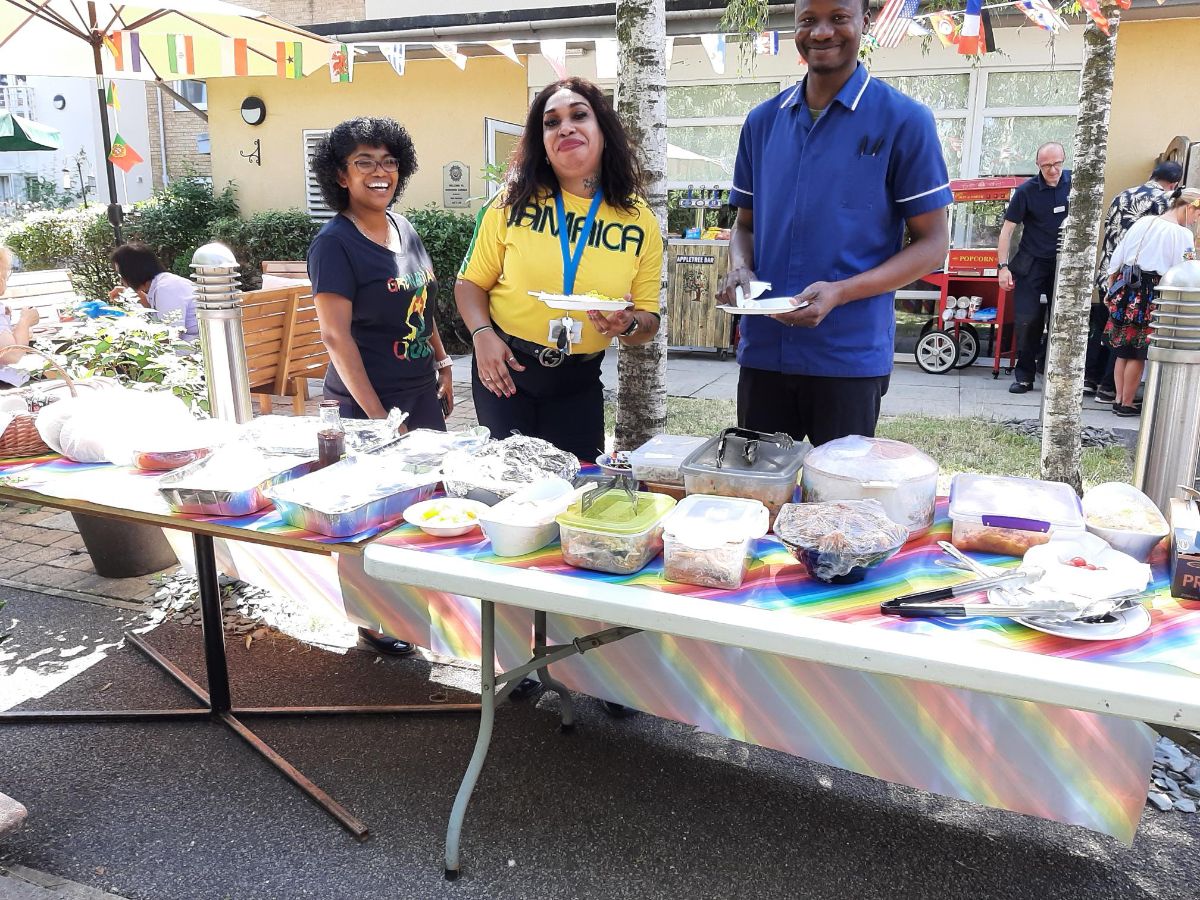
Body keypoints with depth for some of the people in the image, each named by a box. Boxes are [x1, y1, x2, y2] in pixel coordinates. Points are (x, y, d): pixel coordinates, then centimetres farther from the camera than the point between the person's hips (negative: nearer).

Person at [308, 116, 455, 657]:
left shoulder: (404, 228, 9)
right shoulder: (334, 242, -13)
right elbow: (336, 335, -18)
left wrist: (443, 365, 15)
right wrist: (378, 416, -20)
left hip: (422, 393, 7)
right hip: (369, 401, -7)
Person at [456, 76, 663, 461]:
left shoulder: (640, 222, -3)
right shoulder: (514, 203, -5)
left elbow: (649, 322, 2)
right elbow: (472, 282, 3)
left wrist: (629, 325, -20)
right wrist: (482, 334, -14)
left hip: (579, 383, 1)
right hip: (503, 367, -1)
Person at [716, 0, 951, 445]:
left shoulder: (904, 120, -3)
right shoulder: (763, 121, 10)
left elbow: (932, 243, -3)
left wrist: (840, 292, -18)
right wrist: (740, 269, -6)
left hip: (850, 356, -3)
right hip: (762, 350, 4)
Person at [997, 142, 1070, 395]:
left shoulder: (1073, 182, -2)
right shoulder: (1026, 191, -9)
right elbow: (1007, 230, -7)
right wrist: (1003, 266, -14)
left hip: (1064, 263, 2)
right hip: (1032, 264, -2)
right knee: (1027, 320, -4)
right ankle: (1024, 376, 6)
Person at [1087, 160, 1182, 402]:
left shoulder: (1122, 195, 12)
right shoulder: (1166, 202, -7)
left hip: (1107, 273, 6)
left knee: (1100, 328, 15)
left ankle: (1089, 380, 18)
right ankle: (1108, 387, 4)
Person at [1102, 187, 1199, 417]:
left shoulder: (1143, 222, 7)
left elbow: (1116, 258, 10)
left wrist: (1111, 288, 18)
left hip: (1125, 291, 6)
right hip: (1152, 295, -6)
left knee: (1123, 351, 13)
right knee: (1138, 354, 4)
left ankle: (1119, 399, 19)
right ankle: (1127, 404, 10)